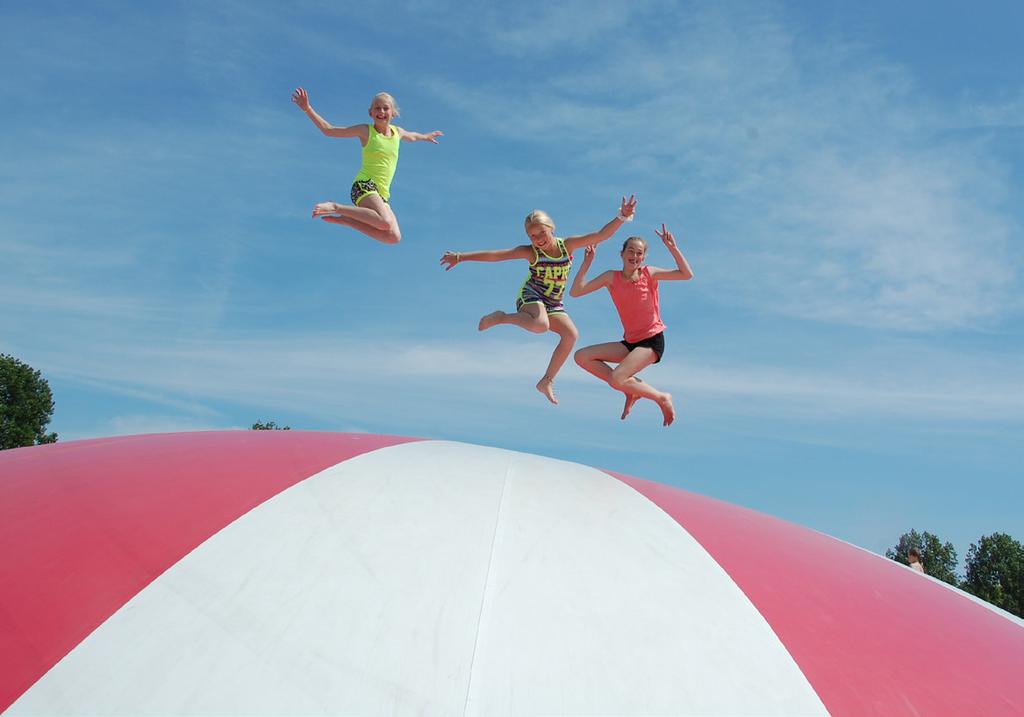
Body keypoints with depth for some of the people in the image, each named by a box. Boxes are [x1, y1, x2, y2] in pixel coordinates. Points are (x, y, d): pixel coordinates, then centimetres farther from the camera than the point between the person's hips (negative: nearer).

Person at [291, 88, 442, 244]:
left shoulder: (397, 132, 17)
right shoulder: (365, 130, 2)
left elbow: (411, 136, 43)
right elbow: (328, 130, 4)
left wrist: (425, 136, 59)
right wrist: (307, 109, -6)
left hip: (382, 194, 7)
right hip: (364, 185, -7)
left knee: (394, 237, -14)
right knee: (385, 222, -35)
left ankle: (344, 219, 0)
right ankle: (335, 207, -19)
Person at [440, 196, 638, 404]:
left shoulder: (567, 245, -2)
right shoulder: (530, 252, -10)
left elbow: (600, 235, -5)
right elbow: (494, 255, -12)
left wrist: (622, 217, -16)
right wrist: (461, 257, -14)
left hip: (553, 304, 5)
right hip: (531, 297, -5)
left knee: (571, 335, -19)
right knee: (540, 325, -38)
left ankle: (547, 381, -7)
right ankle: (501, 317, -11)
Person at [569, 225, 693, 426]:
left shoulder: (649, 274, -4)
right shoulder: (612, 277, 1)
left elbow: (687, 275, -8)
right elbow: (575, 292, -7)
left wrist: (672, 248, -16)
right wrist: (587, 262, -13)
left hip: (653, 341, -5)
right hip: (630, 342, 5)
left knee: (616, 379, -26)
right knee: (582, 357, -6)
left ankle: (662, 398, -3)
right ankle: (632, 389, -2)